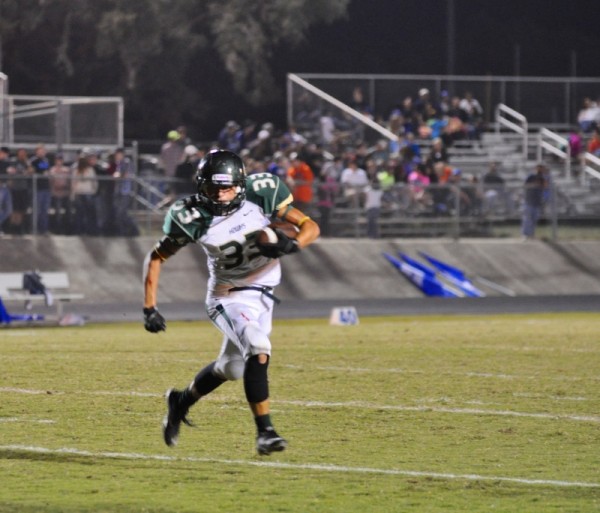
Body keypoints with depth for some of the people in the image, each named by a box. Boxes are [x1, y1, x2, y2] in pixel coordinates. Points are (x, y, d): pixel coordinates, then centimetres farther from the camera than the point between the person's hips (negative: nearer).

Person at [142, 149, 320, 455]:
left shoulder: (260, 195, -17)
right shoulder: (192, 217, -19)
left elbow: (310, 226, -12)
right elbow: (156, 258, -7)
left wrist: (292, 245, -34)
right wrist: (150, 308, -13)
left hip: (262, 292, 4)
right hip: (229, 297, -4)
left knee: (231, 367, 19)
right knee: (258, 350, -29)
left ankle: (182, 401, 46)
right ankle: (264, 432, -22)